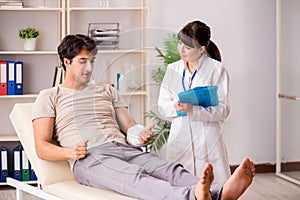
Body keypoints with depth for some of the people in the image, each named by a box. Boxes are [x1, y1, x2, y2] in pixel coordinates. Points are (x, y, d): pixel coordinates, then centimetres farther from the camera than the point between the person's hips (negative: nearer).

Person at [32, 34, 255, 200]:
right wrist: (69, 152, -16)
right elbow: (42, 147, 6)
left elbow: (130, 126, 21)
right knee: (134, 177, -38)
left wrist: (141, 134, -5)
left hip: (123, 148, 5)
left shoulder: (107, 91, 29)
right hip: (89, 158, -5)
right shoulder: (49, 97, 15)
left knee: (168, 168, -28)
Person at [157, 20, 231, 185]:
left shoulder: (216, 69, 0)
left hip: (207, 139, -3)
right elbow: (162, 108, 9)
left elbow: (223, 109, -6)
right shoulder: (172, 69, 13)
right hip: (179, 139, 3)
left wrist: (193, 110, -20)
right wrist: (176, 107, -13)